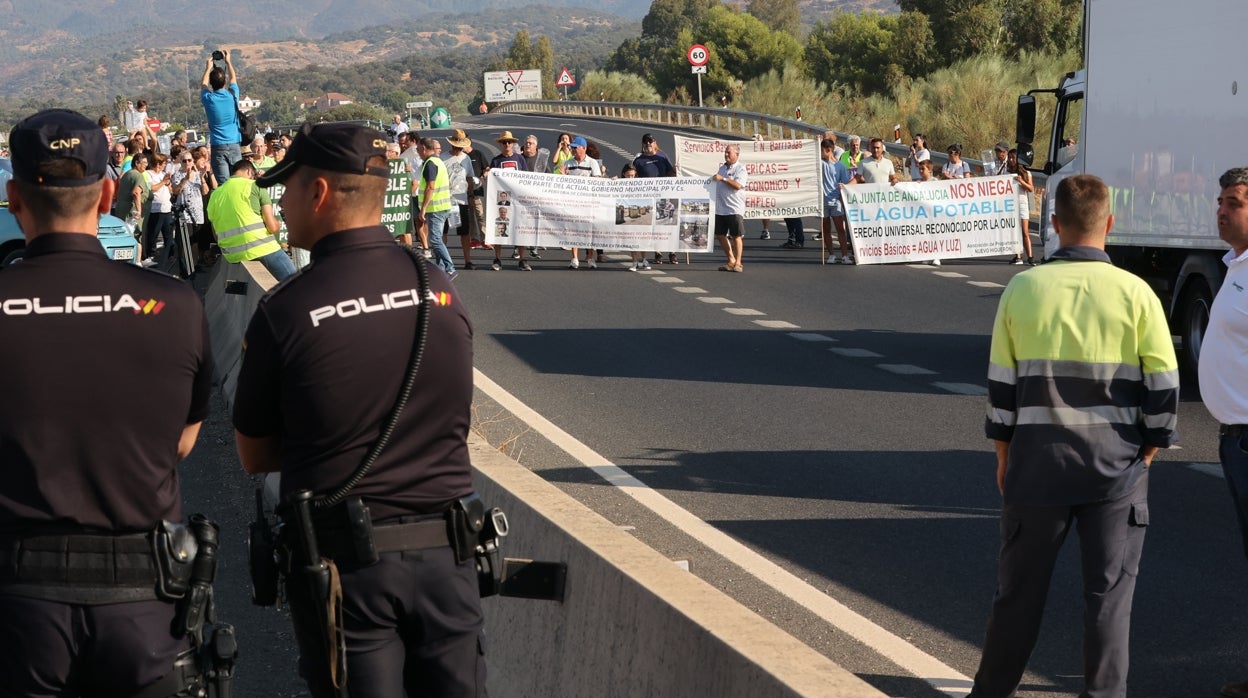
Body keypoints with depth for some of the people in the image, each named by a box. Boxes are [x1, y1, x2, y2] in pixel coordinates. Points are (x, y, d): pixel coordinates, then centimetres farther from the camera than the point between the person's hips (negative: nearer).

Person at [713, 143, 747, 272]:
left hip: (734, 209, -8)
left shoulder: (740, 169, -4)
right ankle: (731, 260, 21)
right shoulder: (722, 168, 18)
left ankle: (738, 263, 2)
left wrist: (723, 178, -20)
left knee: (736, 236, -4)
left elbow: (738, 185, -20)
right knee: (720, 235, 9)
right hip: (720, 208, 8)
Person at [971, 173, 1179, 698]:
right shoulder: (1135, 293, -6)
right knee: (1109, 588, 6)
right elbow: (1163, 385, -4)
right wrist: (1147, 452, 9)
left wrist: (1004, 454, 13)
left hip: (1039, 459, 1)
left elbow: (1000, 383, 2)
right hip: (1116, 463, -1)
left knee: (1021, 585, 12)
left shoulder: (1023, 288, -2)